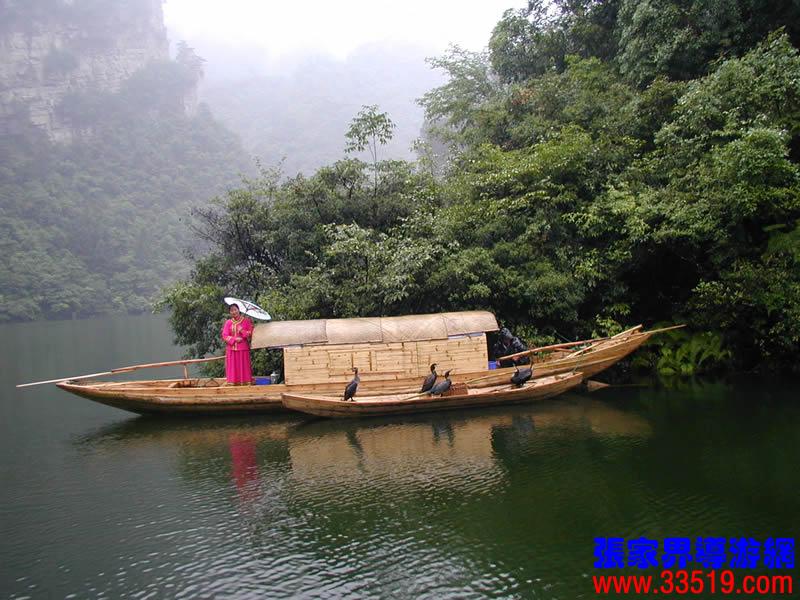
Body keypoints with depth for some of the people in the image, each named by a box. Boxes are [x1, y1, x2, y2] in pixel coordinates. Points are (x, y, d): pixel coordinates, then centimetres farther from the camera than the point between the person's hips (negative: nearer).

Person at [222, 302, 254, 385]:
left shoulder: (246, 321, 4)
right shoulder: (228, 322, 7)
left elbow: (251, 333, 0)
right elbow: (224, 336, 2)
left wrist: (242, 331, -15)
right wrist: (235, 339, -11)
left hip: (243, 349, -1)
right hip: (232, 349, 1)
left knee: (243, 368, -2)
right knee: (233, 368, -2)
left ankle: (245, 383, -1)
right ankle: (233, 383, -2)